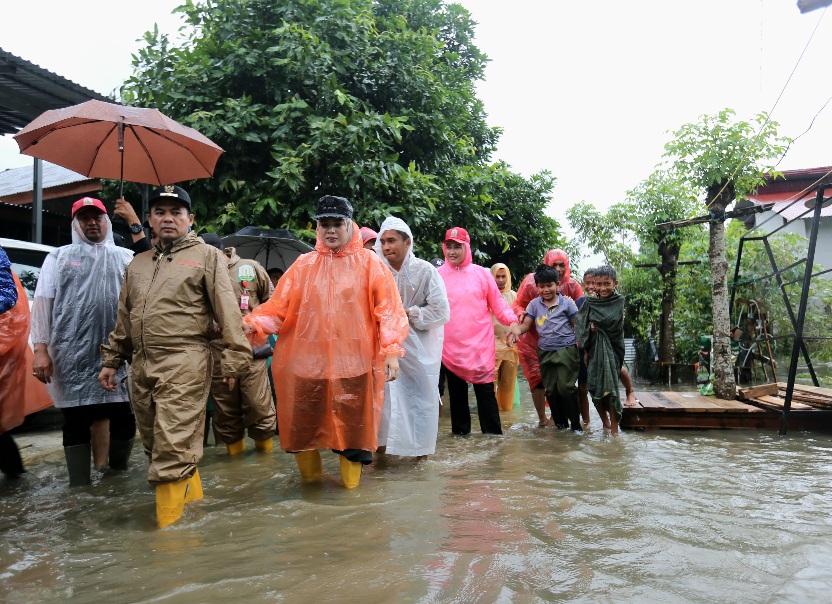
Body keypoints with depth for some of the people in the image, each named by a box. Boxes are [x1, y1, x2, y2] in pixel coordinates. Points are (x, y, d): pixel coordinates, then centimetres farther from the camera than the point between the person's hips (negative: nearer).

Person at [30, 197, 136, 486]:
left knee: (124, 418, 4)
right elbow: (43, 303, 4)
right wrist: (41, 349, -5)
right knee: (76, 422, 5)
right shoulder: (59, 257, 10)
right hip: (73, 356, 0)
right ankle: (79, 488, 15)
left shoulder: (126, 258, 12)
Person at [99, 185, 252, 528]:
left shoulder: (206, 256, 3)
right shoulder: (138, 265, 22)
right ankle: (194, 502, 26)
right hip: (142, 367, 7)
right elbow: (123, 321, 26)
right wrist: (111, 361, 21)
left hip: (184, 364, -7)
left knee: (172, 450, -10)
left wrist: (234, 359, -12)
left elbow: (228, 313, -6)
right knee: (154, 445, 12)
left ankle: (169, 528, -2)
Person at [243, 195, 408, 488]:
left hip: (354, 363, -2)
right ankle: (310, 475, 36)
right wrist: (253, 323, -13)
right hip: (307, 361, 2)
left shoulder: (369, 263, 4)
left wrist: (391, 351, -10)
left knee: (352, 424, 5)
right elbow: (279, 306, 4)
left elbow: (388, 309, -2)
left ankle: (351, 479, 26)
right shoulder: (303, 265, 10)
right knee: (303, 424, 11)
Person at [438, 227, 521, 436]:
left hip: (480, 344, -1)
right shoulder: (437, 275, 4)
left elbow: (497, 302, 5)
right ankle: (460, 431, 25)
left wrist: (512, 321, -10)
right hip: (450, 346, 1)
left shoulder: (481, 273, 4)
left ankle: (493, 433, 10)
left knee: (485, 391, 1)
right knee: (456, 392, 12)